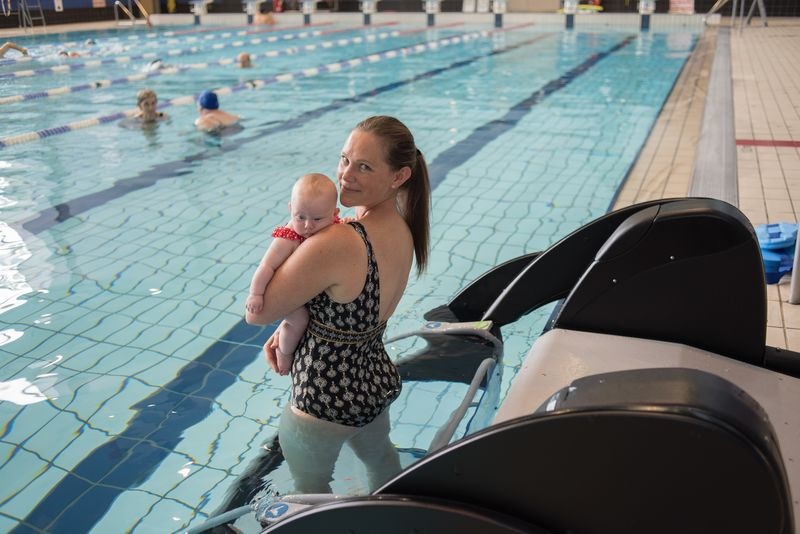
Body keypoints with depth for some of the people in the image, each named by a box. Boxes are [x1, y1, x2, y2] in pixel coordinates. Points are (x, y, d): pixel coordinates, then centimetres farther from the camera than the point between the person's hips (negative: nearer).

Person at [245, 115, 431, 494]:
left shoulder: (336, 244, -35)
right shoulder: (403, 229, -7)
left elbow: (257, 313, -24)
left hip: (326, 401, -9)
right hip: (379, 379, 9)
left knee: (310, 489, 22)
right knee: (379, 455, 37)